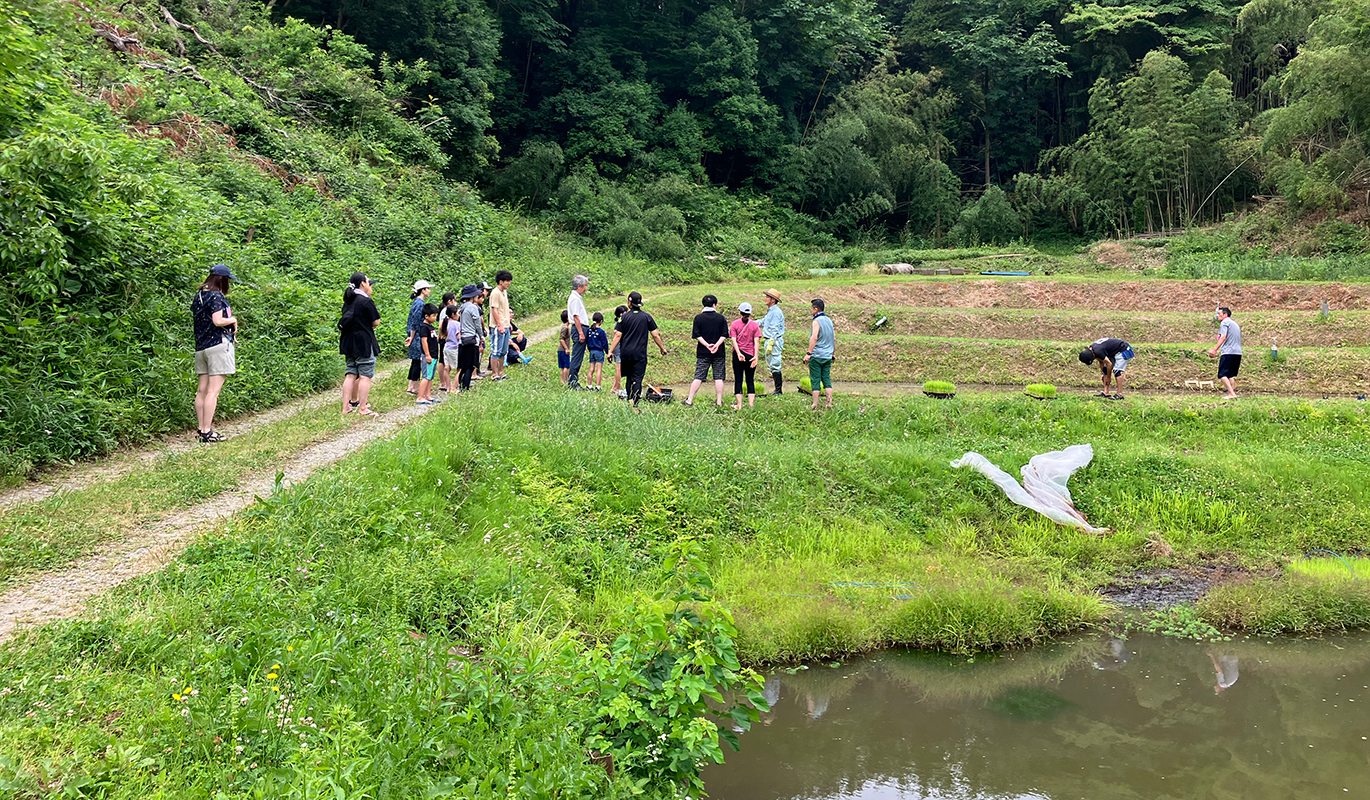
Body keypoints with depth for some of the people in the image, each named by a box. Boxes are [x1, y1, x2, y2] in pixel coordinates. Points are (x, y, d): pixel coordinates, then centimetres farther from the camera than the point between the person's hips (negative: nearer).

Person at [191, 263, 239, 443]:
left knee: (202, 390, 10)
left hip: (200, 347, 9)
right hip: (218, 345, -8)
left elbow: (195, 319, 18)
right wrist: (233, 319, -1)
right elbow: (218, 321, -21)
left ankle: (201, 428, 15)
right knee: (213, 391, -7)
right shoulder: (216, 296, -11)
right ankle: (206, 431, -8)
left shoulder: (198, 296, 13)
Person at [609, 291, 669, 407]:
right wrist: (662, 348, 12)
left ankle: (629, 400, 18)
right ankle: (635, 404, -9)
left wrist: (611, 351, -3)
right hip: (640, 354, -1)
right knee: (637, 379, -3)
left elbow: (618, 335, -5)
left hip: (626, 353, 1)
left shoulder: (624, 317, -1)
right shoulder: (646, 316, 0)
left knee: (629, 378, 16)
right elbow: (655, 335, 1)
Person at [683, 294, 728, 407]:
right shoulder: (721, 318, 1)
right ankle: (719, 401, 8)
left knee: (698, 377, 2)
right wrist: (717, 345, -13)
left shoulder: (698, 318, -1)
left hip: (703, 352, 0)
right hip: (719, 353, 0)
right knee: (718, 377, 6)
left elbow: (697, 335, -7)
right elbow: (724, 335, -5)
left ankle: (689, 400, 3)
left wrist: (707, 345, -11)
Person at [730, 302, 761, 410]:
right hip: (751, 355, 1)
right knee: (750, 380, 8)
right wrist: (755, 356, -8)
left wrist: (739, 354, -14)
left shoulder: (735, 324, -1)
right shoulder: (755, 325, 1)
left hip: (738, 354, -1)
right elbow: (756, 341, -6)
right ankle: (751, 404, 5)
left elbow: (733, 340, -9)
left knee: (738, 379, 5)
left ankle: (739, 405, 5)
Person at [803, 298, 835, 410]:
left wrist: (808, 353, -25)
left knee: (815, 380, -2)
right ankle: (830, 403, 3)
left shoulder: (817, 321, -11)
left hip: (816, 355, -7)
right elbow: (832, 339, 19)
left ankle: (815, 405, -1)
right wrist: (833, 352, 28)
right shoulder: (829, 320, 13)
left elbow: (814, 337, -23)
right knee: (827, 379, 9)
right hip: (828, 356, 7)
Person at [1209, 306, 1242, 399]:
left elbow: (1223, 337, -14)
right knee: (1231, 375, 13)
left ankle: (1231, 394, -18)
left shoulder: (1225, 322, -2)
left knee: (1222, 374, -8)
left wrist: (1214, 350, -15)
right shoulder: (1235, 323, 25)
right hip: (1238, 352, 9)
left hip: (1228, 352, -9)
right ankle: (1233, 393, 7)